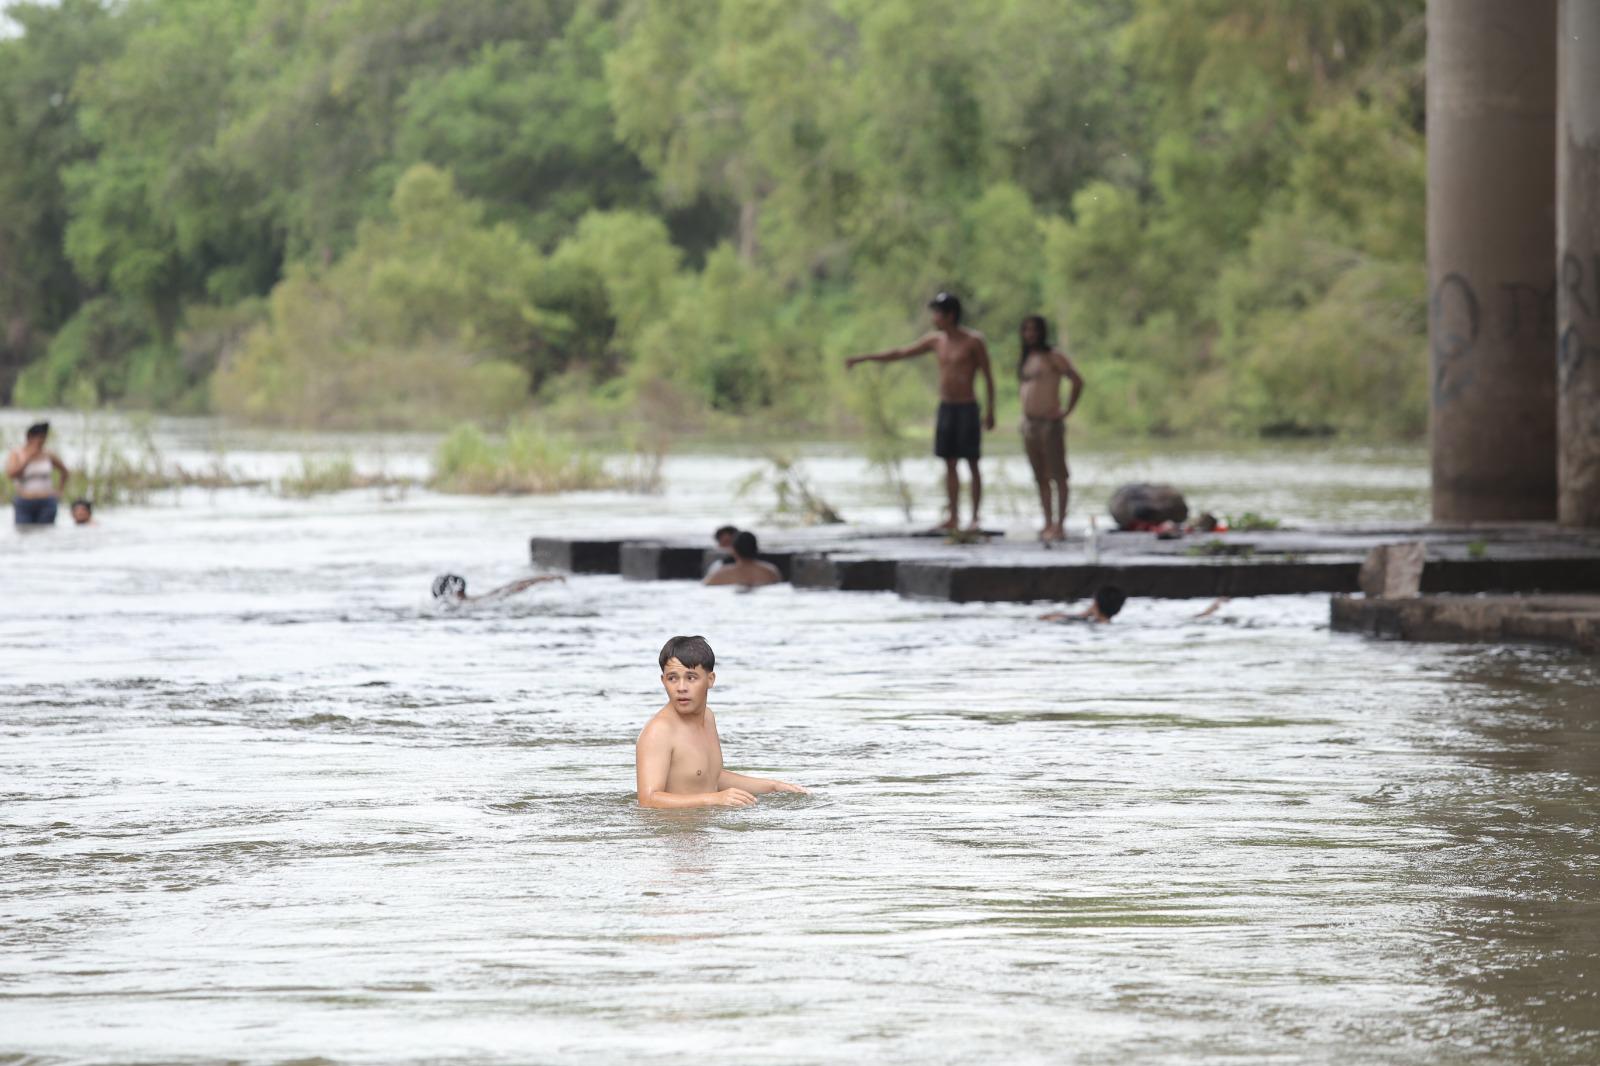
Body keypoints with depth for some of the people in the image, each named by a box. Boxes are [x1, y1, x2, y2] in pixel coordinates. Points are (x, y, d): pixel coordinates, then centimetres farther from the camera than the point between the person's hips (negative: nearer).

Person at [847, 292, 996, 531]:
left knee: (972, 464, -2)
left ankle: (975, 518, 0)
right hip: (946, 409, 6)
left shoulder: (973, 341, -9)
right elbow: (899, 353, 12)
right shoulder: (936, 340, 7)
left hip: (967, 409, -6)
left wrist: (990, 411, -11)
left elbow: (988, 376, -7)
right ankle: (954, 516, 9)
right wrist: (862, 358, 10)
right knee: (950, 464, 5)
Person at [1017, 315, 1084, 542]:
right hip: (1029, 424, 8)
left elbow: (1078, 381, -14)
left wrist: (1067, 410, -14)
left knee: (1058, 475, -8)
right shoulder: (1024, 361, 16)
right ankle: (1048, 523, 12)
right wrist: (1025, 417, 16)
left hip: (1050, 423, -8)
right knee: (1040, 477, 8)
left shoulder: (1054, 358, -7)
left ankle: (1060, 525, -11)